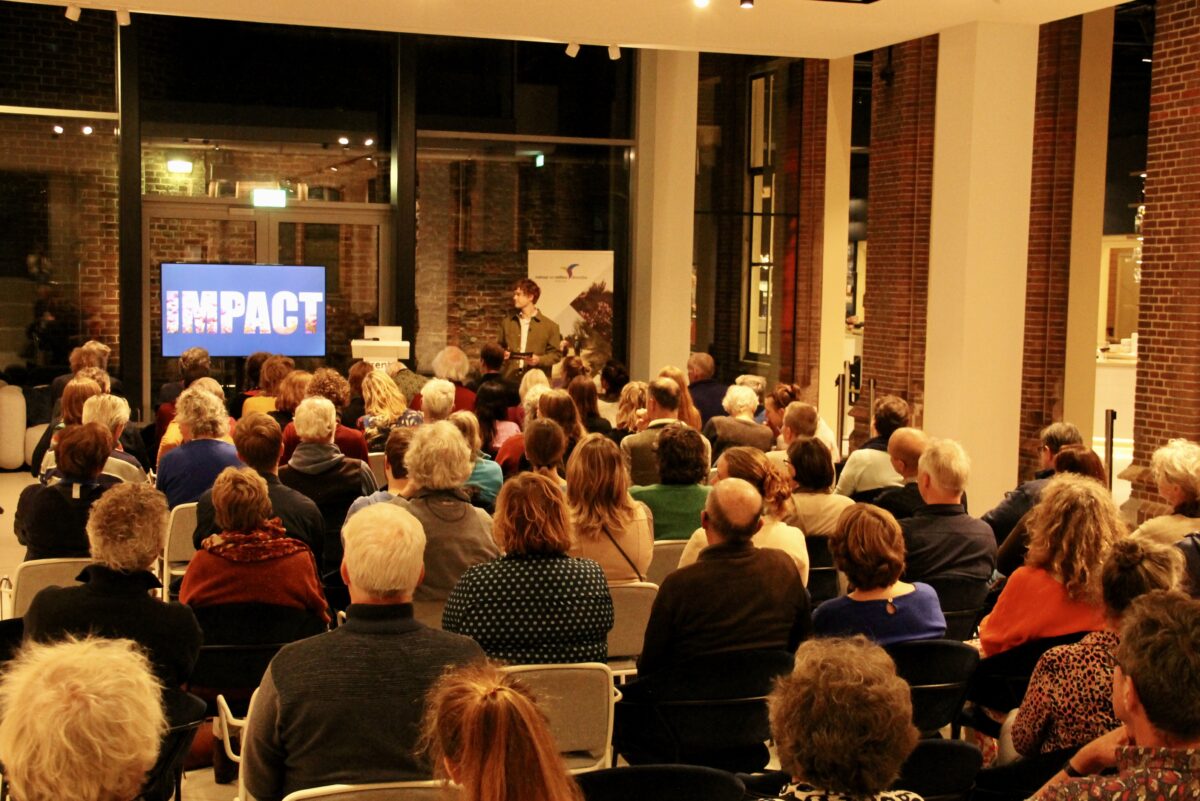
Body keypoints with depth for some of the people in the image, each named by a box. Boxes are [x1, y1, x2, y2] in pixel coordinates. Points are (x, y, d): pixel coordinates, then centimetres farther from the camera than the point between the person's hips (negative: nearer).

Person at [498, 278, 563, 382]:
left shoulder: (550, 326, 4)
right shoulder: (507, 322, 14)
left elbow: (556, 354, 4)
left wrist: (539, 360, -12)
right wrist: (501, 354, 1)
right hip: (509, 379, 3)